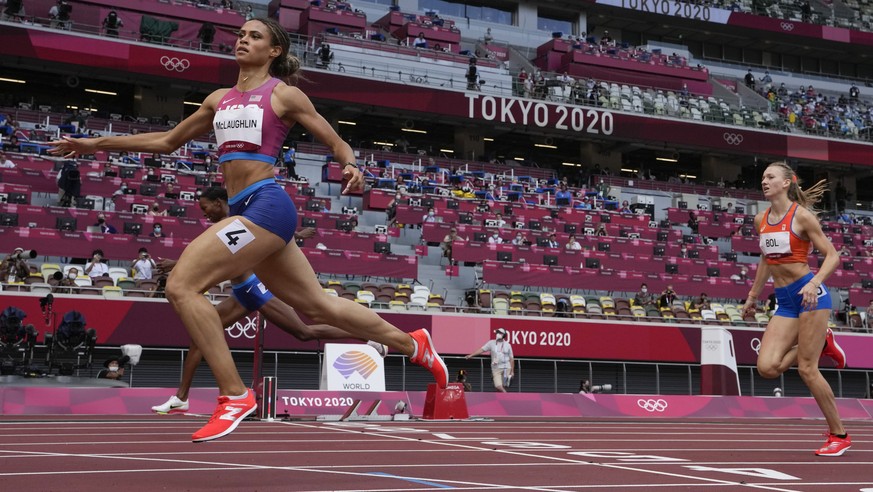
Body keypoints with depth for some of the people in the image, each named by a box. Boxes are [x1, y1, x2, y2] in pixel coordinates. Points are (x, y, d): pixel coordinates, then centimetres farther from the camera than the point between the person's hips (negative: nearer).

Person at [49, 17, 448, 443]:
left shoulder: (283, 95, 3)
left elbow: (336, 142, 6)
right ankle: (413, 345, 28)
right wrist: (95, 144, 24)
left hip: (266, 205, -8)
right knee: (318, 306, 12)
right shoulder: (220, 99, 21)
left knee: (181, 285, -17)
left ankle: (234, 396, -14)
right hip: (246, 211, 8)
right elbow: (168, 141, 27)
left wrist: (352, 166, -17)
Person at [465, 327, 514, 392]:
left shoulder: (507, 345, 6)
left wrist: (512, 371, 4)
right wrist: (471, 355, -5)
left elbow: (511, 358, 8)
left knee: (503, 387, -1)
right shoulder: (491, 343, 6)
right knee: (498, 386, -16)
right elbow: (482, 350, 3)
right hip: (496, 368, 0)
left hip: (506, 368, 0)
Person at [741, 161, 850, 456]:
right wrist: (753, 295, 27)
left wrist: (815, 283, -25)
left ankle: (839, 435, 8)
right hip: (785, 302, 6)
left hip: (810, 295, -6)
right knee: (766, 367, -9)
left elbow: (832, 256, -9)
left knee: (806, 369, -8)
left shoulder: (801, 216, -8)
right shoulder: (760, 220, 11)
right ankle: (821, 344, 17)